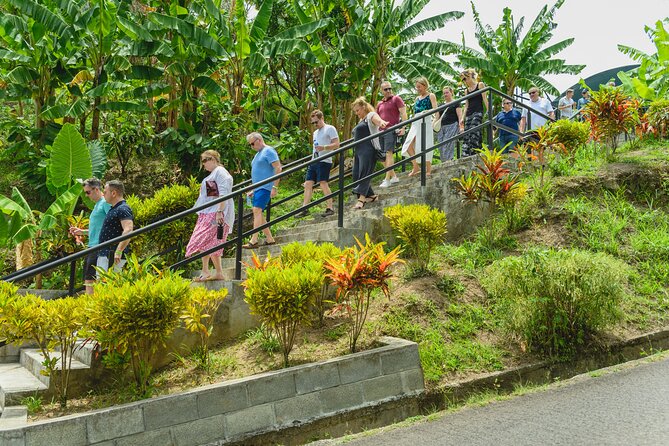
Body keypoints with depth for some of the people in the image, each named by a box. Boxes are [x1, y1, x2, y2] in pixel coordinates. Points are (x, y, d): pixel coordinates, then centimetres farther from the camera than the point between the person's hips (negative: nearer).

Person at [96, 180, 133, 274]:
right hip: (105, 254, 11)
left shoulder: (123, 209, -15)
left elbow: (128, 231, -27)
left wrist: (118, 252, -32)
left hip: (111, 256, -11)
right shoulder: (114, 209, 20)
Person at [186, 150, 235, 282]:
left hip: (216, 213, -10)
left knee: (204, 241, -17)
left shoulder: (220, 171, -6)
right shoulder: (212, 175, 25)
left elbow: (223, 193, -17)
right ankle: (219, 273, 7)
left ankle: (205, 271, -18)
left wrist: (219, 212, -24)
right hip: (207, 213, 10)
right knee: (210, 244, 6)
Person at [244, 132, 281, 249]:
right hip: (258, 187, 10)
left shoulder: (269, 151, -7)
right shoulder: (258, 154, 22)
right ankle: (269, 239, 13)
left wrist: (275, 187, -20)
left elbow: (278, 168, -15)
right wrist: (253, 190, 23)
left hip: (265, 187, -10)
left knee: (257, 210, -19)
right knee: (258, 213, 7)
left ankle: (253, 241, -24)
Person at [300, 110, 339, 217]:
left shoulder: (330, 129, 0)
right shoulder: (315, 132, 26)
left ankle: (330, 208, -11)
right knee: (308, 184, 2)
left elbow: (336, 144, -8)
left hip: (324, 161, -8)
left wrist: (324, 147, -21)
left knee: (323, 183, -15)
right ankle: (305, 209, 3)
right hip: (314, 162, 8)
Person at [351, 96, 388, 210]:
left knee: (364, 173, -16)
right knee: (356, 175, 3)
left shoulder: (371, 115, 0)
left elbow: (377, 119, -25)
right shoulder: (361, 121, 27)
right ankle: (371, 195, 12)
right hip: (358, 151, 9)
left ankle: (361, 198, -23)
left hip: (368, 151, -9)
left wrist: (381, 123, -49)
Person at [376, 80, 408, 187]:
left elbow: (403, 113, -8)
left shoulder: (396, 99, 1)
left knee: (388, 153, -15)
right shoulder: (379, 104, 20)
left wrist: (403, 128, -18)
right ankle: (393, 176, 16)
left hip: (391, 130, -7)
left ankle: (387, 179, -18)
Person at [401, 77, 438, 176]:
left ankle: (428, 170, -2)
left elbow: (435, 109, -10)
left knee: (425, 146, -9)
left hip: (426, 121, -7)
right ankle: (415, 168, 3)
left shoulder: (431, 96, 3)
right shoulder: (417, 98, 22)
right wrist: (411, 125, 18)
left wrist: (426, 111, -30)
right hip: (416, 123, 7)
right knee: (408, 146, -5)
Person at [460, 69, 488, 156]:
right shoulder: (467, 90, 21)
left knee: (473, 132, -24)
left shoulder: (480, 85, 6)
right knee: (466, 135, -6)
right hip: (469, 114, 6)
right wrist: (463, 118, 12)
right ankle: (466, 156, -11)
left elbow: (485, 99, -1)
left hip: (478, 112, -6)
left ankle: (474, 153, -31)